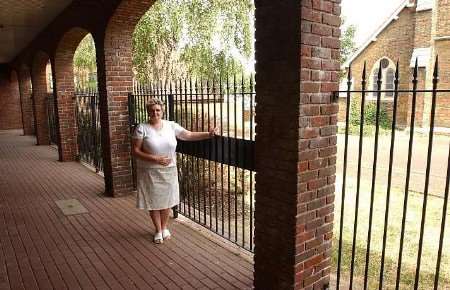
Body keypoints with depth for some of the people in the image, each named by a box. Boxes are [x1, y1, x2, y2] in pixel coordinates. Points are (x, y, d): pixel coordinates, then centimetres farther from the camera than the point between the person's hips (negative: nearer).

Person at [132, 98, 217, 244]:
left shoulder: (171, 125, 0)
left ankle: (164, 227, 36)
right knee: (153, 201, 9)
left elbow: (189, 135, -2)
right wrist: (155, 159, -21)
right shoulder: (142, 128, -8)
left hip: (169, 171, 2)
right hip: (150, 172, -2)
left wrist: (208, 134, -15)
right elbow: (135, 151, -11)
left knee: (166, 200, 13)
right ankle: (158, 230, 30)